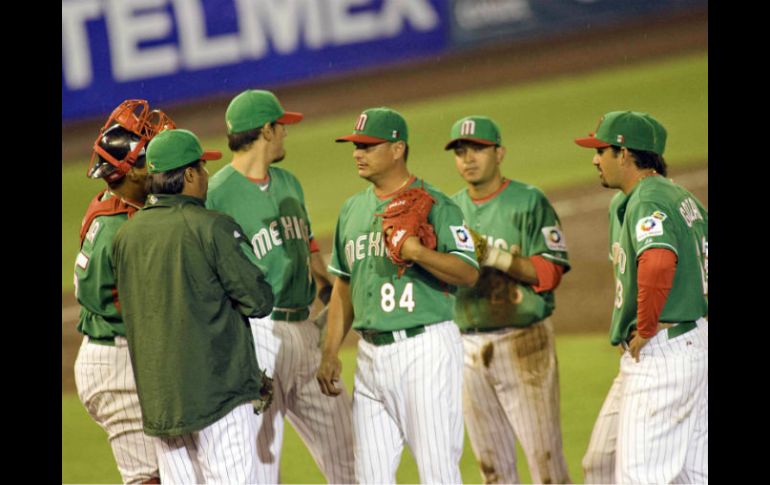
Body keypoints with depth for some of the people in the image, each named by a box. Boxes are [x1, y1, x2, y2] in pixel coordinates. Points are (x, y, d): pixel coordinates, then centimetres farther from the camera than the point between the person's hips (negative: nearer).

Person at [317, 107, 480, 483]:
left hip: (426, 349, -7)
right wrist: (330, 354, 14)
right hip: (372, 351, 7)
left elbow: (469, 273, -14)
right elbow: (343, 287, 21)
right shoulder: (352, 210, 16)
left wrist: (420, 253, -29)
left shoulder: (434, 204, -5)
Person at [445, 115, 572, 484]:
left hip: (522, 340, -5)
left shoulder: (528, 202, -4)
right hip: (468, 347, 5)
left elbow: (550, 272, -11)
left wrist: (498, 259, -22)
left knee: (543, 454, -6)